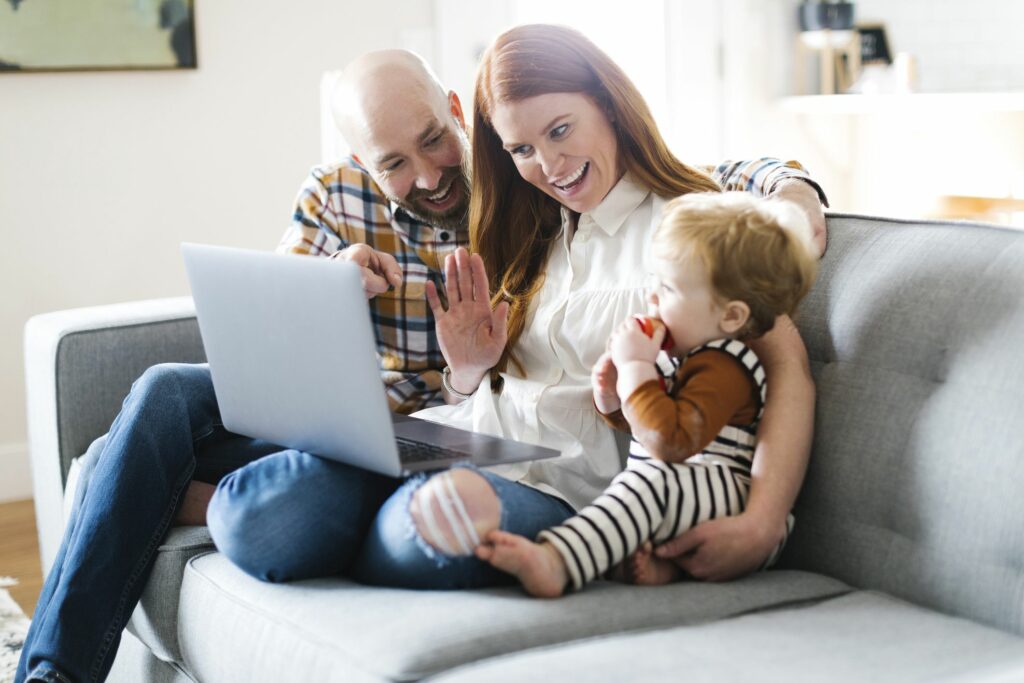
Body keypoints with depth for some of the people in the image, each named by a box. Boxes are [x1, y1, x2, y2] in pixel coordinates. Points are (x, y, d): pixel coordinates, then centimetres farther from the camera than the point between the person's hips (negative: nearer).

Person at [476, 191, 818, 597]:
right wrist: (612, 395, 9)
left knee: (652, 480, -38)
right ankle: (648, 559, -26)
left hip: (720, 498, -12)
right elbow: (644, 418, 33)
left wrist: (637, 367, -20)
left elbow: (671, 441, -28)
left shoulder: (723, 369, -14)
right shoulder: (692, 354, 19)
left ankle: (553, 565, -61)